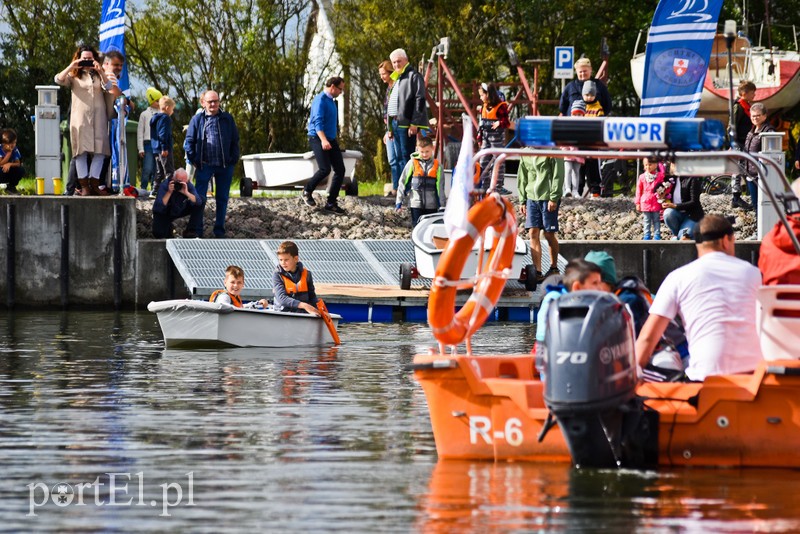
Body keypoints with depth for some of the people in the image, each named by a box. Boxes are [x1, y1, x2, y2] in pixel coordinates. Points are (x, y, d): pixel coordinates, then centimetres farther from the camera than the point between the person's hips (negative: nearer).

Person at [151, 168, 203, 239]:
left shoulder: (188, 185, -20)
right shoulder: (164, 185, -29)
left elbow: (198, 202, -31)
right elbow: (159, 207, -37)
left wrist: (186, 193, -46)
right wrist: (169, 192, -46)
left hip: (180, 211, 3)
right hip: (164, 213, -3)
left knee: (200, 203, -18)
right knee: (159, 234, -28)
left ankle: (189, 231, -9)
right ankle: (169, 227, 12)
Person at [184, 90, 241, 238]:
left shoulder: (228, 119, 6)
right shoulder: (197, 120, 2)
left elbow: (235, 141, 8)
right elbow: (189, 141, 5)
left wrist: (234, 159, 0)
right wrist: (194, 160, -2)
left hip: (225, 166, 2)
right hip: (205, 165, -2)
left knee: (222, 198, 8)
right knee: (199, 198, -5)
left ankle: (219, 230, 16)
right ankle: (196, 230, -1)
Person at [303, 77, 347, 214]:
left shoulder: (331, 101, 16)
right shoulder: (320, 100, -13)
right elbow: (318, 122, -24)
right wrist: (323, 140, -36)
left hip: (331, 140, 9)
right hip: (318, 139, -9)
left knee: (340, 170, -1)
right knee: (325, 169, -21)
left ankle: (331, 203, 3)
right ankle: (307, 191, 4)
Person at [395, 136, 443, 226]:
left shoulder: (437, 166, 0)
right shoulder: (412, 164, -1)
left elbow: (440, 187, 4)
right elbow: (403, 183, 4)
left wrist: (441, 205, 2)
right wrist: (399, 201, 2)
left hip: (431, 205, 1)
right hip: (416, 204, -1)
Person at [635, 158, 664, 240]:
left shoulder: (660, 175, -4)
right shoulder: (642, 177, 2)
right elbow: (639, 190, 7)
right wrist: (638, 203, 5)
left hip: (656, 204, -2)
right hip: (645, 203, 2)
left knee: (656, 221, 6)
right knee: (646, 222, 8)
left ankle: (657, 236, 11)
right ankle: (647, 237, 13)